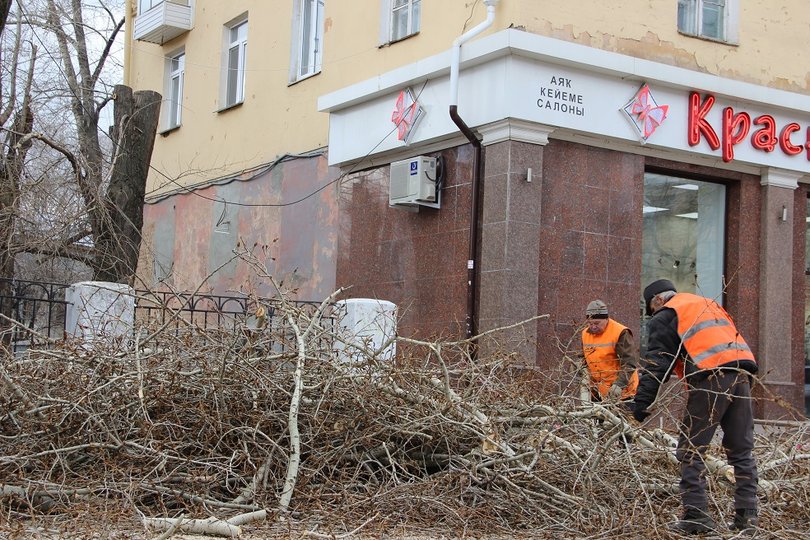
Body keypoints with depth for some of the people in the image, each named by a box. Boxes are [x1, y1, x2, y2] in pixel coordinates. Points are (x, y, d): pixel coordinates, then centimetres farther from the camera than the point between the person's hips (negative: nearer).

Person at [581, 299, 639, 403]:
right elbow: (584, 361, 19)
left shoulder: (620, 333, -13)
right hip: (598, 391, 6)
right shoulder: (586, 334, 7)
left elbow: (629, 364, -18)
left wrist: (619, 385, -30)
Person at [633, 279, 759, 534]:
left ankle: (696, 515, -3)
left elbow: (657, 364, -1)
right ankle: (747, 516, 12)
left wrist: (641, 404, -1)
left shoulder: (664, 318, 8)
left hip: (711, 379, -7)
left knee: (691, 450, 1)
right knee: (742, 451, 12)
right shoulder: (708, 304, 31)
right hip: (742, 375, 7)